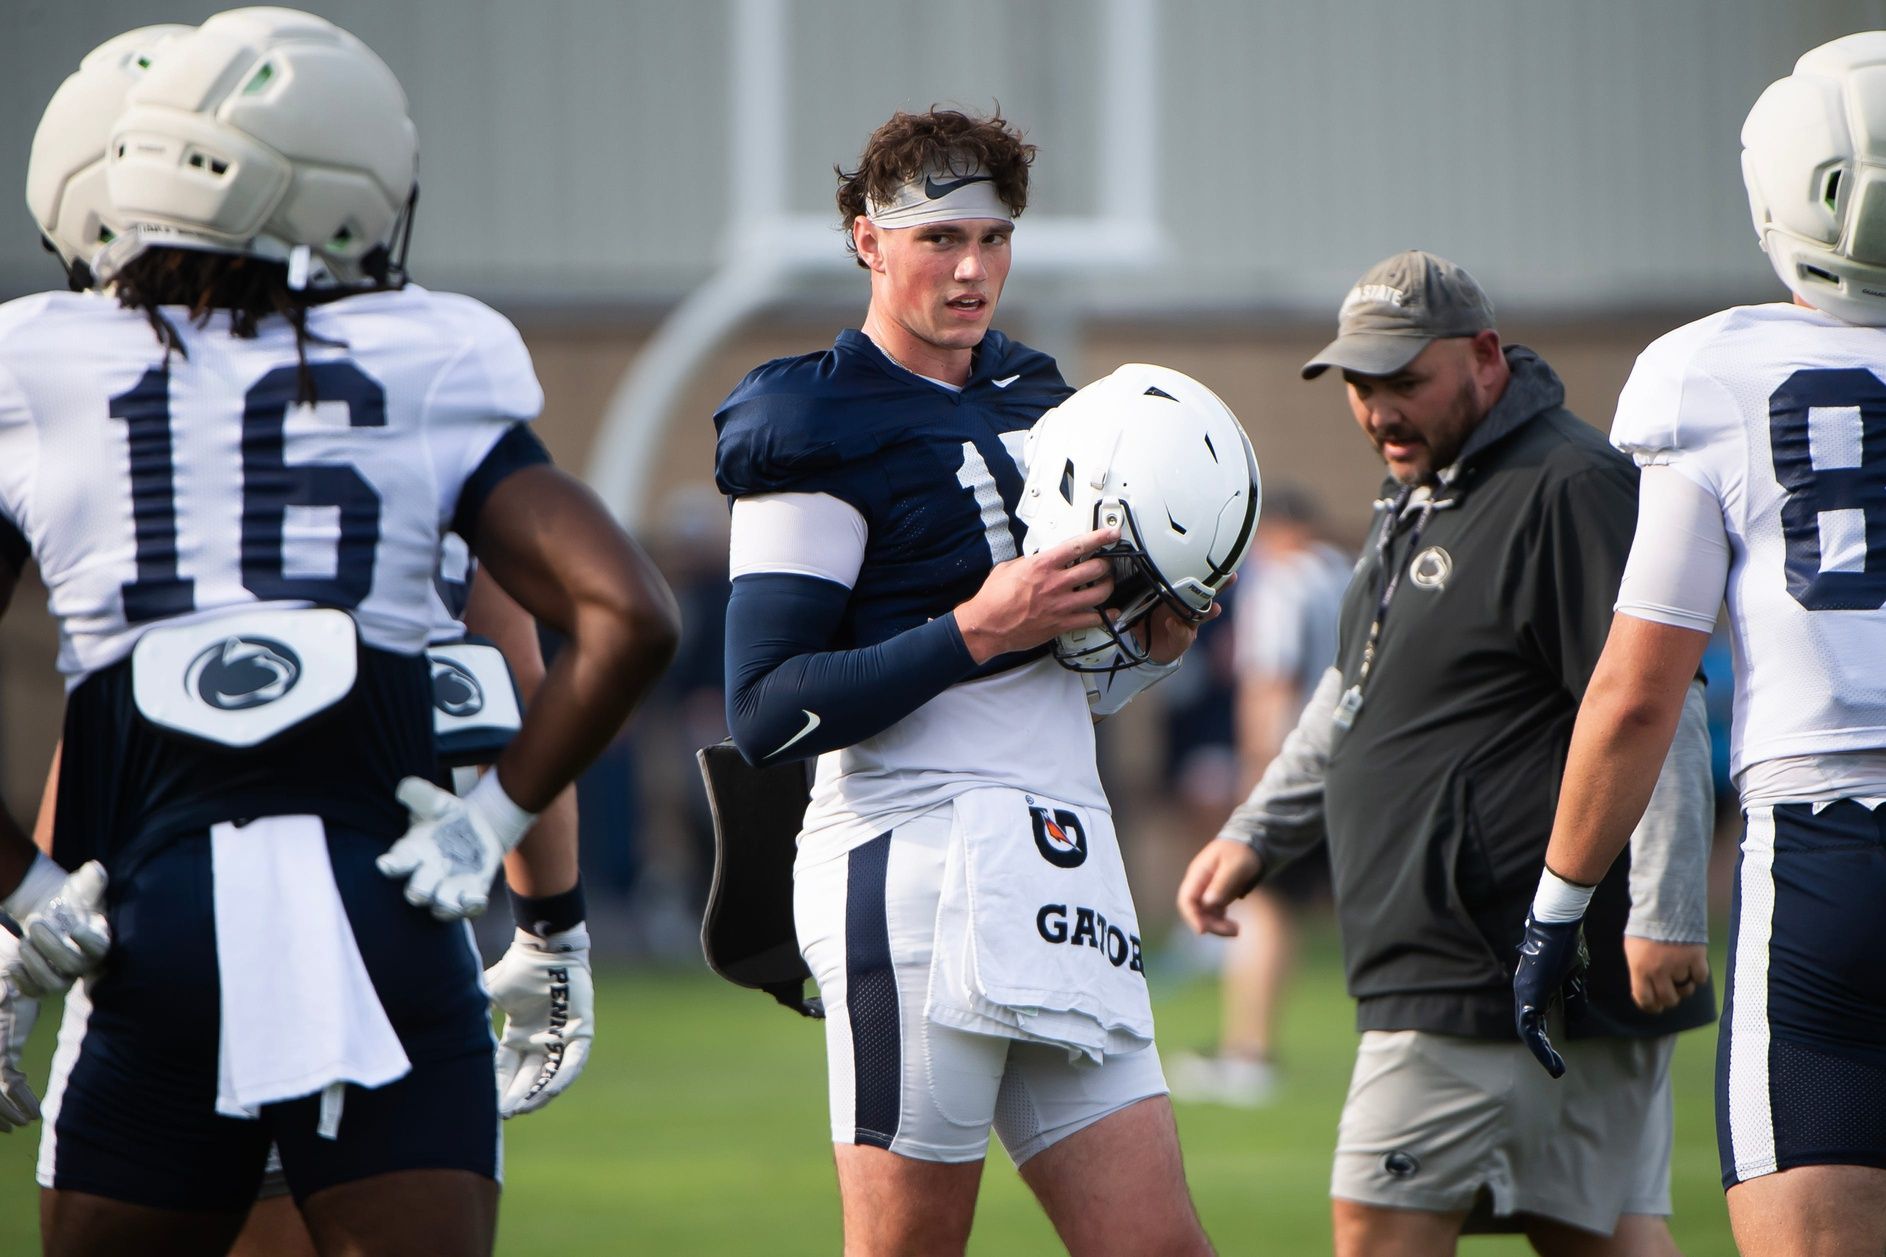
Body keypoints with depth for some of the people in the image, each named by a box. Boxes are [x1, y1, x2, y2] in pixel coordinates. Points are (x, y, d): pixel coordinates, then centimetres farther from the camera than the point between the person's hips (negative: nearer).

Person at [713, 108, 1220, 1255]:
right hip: (915, 861, -7)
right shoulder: (814, 429, -6)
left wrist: (1146, 632, 9)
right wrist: (977, 630, -18)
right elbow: (768, 711, -13)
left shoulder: (1035, 396, 19)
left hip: (1068, 859, 8)